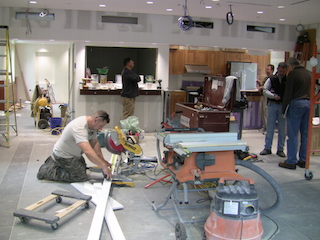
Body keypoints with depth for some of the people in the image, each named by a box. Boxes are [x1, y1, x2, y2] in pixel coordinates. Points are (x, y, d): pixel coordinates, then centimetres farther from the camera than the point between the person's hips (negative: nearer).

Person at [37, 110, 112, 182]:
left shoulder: (91, 124, -6)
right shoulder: (80, 128, -38)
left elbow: (95, 143, 2)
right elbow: (88, 151, -48)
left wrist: (102, 160, -8)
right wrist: (104, 166, -47)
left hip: (73, 153, 10)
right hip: (63, 156, -10)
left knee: (83, 168, 26)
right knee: (81, 177, -12)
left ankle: (55, 161, 29)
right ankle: (48, 171, -3)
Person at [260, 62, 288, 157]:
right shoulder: (271, 79, 4)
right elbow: (265, 90, 0)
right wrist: (273, 96, -15)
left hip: (283, 106, 0)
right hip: (272, 104, 1)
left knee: (282, 129, 6)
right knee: (270, 128, 6)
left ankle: (280, 149, 16)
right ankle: (267, 148, 15)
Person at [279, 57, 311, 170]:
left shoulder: (292, 74, -7)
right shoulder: (309, 74, 13)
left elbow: (288, 93, -9)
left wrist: (284, 109, -3)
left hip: (296, 103, -7)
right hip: (309, 104, 7)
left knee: (293, 135, -2)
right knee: (305, 134, 11)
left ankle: (291, 161, 0)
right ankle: (303, 160, 18)